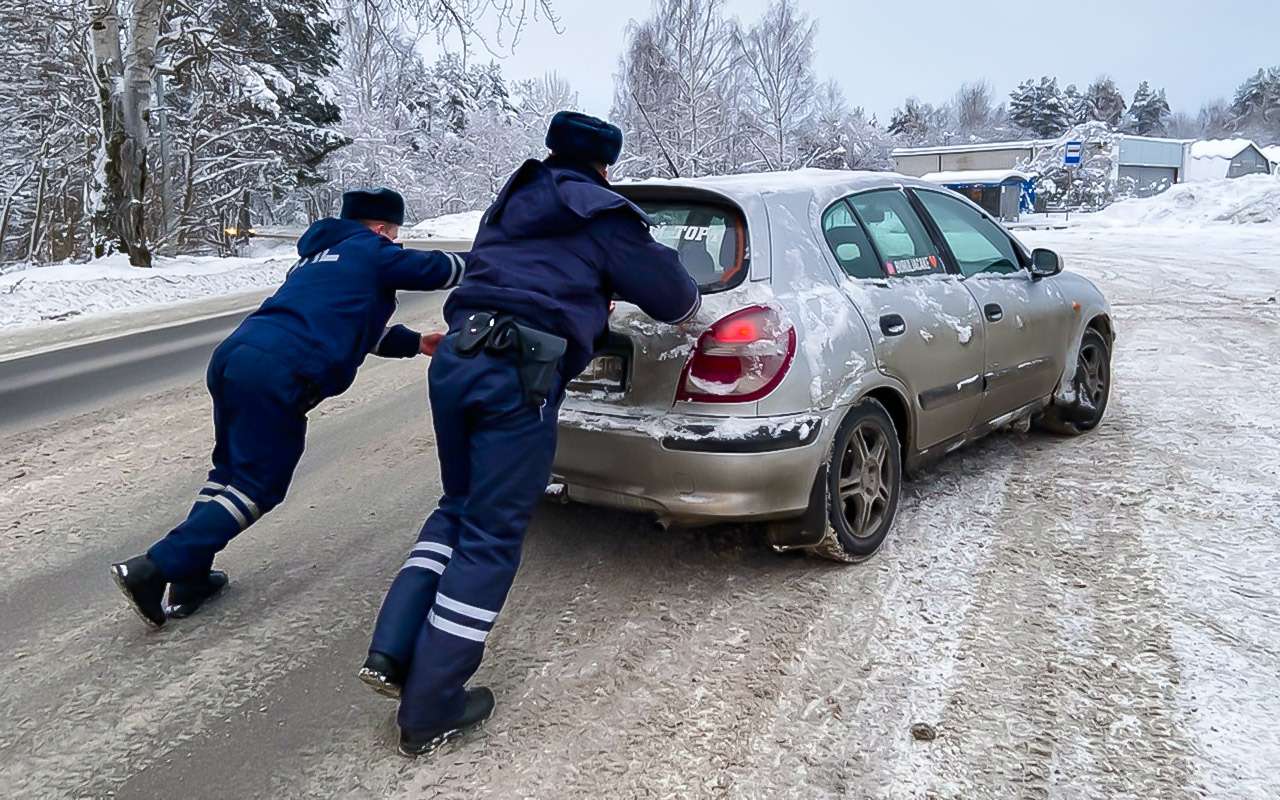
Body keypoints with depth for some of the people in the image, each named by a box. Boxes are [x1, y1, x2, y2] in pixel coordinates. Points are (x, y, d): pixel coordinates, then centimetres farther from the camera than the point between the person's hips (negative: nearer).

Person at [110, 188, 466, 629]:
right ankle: (155, 568, -5)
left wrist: (414, 342, 41)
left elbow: (355, 324, 39)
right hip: (278, 375, -9)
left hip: (232, 356, 9)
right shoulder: (370, 251, 8)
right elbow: (437, 269, 13)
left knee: (231, 468, 21)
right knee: (258, 486, 1)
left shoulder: (317, 257, 33)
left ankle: (189, 576, 20)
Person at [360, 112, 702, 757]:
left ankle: (391, 654, 13)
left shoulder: (509, 206, 27)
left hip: (455, 356, 7)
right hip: (520, 374, -6)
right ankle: (430, 711, 7)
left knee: (458, 509, 23)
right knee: (490, 538, 1)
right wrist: (689, 302, 36)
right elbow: (673, 297, 12)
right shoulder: (602, 215, 9)